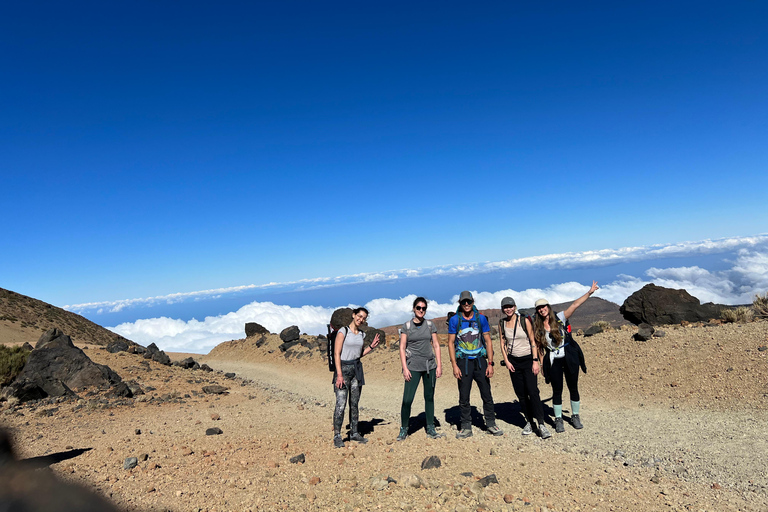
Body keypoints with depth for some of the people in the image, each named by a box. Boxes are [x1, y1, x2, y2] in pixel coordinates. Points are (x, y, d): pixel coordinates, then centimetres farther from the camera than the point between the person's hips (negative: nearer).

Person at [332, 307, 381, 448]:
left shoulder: (361, 334, 11)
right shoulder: (343, 332, -7)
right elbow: (336, 354, -11)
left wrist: (371, 347, 4)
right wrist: (339, 375, -17)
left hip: (357, 368, 6)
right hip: (343, 368, -6)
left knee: (354, 403, 10)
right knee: (341, 403, -9)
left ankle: (354, 433, 19)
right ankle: (337, 436, 0)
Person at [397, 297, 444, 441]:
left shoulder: (430, 325, 7)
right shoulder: (406, 326, 0)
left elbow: (436, 345, 8)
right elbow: (402, 348, 0)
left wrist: (439, 365, 2)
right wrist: (405, 368, -8)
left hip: (430, 365, 3)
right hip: (413, 367, -2)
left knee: (429, 397, 9)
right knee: (407, 399, -7)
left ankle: (431, 429, 21)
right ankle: (403, 430, 9)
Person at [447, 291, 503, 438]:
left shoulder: (481, 319, 1)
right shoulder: (454, 320, -2)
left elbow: (488, 341, 4)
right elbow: (451, 343, -1)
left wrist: (490, 363, -3)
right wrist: (454, 365, -8)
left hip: (480, 361, 1)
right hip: (463, 361, -1)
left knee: (487, 395, 7)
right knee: (464, 397, 5)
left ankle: (491, 424, 23)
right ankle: (466, 427, 18)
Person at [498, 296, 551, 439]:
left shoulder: (524, 320, -7)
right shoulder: (502, 323, 2)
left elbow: (533, 341, -6)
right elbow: (502, 343, 7)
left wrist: (535, 361, -11)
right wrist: (506, 361, -2)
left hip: (528, 359, -3)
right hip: (513, 361, 3)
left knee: (533, 392, -12)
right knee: (521, 394, 5)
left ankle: (541, 424, -5)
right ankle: (529, 422, 18)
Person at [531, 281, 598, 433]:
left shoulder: (560, 318, -4)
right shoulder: (538, 328, 0)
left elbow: (575, 304, -12)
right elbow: (537, 346, 4)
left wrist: (589, 292, -18)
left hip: (569, 358, -1)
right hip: (553, 361, 1)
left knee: (573, 388, 9)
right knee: (557, 391, 6)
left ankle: (575, 416, 26)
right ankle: (558, 420, 18)